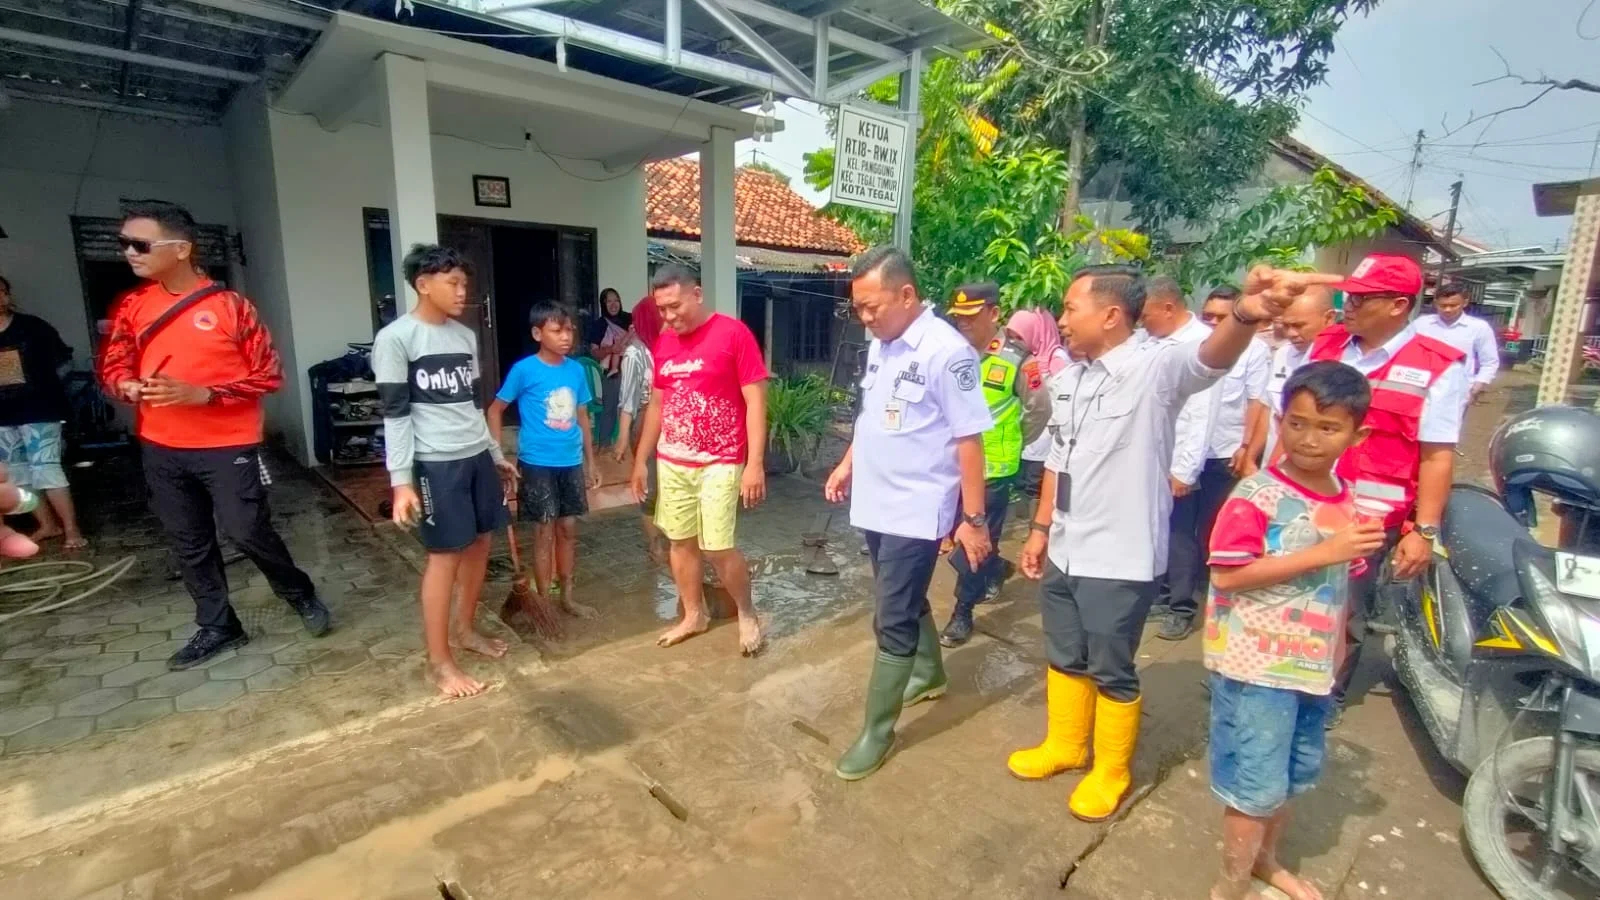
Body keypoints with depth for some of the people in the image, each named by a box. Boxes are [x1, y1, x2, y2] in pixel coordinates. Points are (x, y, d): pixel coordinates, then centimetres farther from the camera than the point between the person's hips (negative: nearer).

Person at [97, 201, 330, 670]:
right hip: (162, 449, 6)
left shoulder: (229, 304, -10)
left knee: (248, 531, -2)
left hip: (228, 445, -5)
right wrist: (129, 387, -10)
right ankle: (217, 626, 28)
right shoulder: (132, 306, 5)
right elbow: (112, 364, 13)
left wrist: (201, 394, -19)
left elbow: (268, 374, -9)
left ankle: (302, 595, 23)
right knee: (188, 542, 13)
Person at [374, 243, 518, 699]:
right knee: (445, 555, -2)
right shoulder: (395, 339, -8)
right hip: (436, 463, -7)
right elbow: (395, 414, -11)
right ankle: (439, 661, 12)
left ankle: (464, 628, 33)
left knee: (480, 544, 13)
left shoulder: (466, 336, 11)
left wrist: (497, 455, 20)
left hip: (477, 456, 7)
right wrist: (401, 481, -15)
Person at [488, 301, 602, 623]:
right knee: (545, 532, 4)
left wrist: (591, 461, 11)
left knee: (568, 529, 13)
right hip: (537, 464, -4)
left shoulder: (576, 370, 3)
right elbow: (495, 410, -3)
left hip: (571, 463, 5)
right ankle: (544, 603, 18)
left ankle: (569, 596, 26)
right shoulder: (524, 370, -10)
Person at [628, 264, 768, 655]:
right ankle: (694, 615, 31)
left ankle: (747, 614, 19)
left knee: (717, 546, -6)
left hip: (719, 463, -6)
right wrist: (641, 460, 15)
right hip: (671, 462, 6)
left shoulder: (733, 333, -10)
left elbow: (755, 401, -12)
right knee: (680, 540, 12)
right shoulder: (663, 343, 8)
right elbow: (656, 405, 16)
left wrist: (755, 463, -17)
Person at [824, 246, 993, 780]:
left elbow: (969, 440, -17)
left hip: (917, 511, -8)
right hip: (875, 505, 8)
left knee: (892, 620, 0)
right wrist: (847, 465, 16)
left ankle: (877, 731, 15)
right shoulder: (880, 346, 7)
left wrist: (974, 520, -16)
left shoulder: (947, 352, -18)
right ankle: (930, 675, 46)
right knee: (906, 602, 23)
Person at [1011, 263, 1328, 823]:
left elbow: (1210, 358, -40)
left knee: (1111, 673, 11)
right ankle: (1064, 745, 45)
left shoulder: (1156, 367, -17)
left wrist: (1246, 315, -61)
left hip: (1120, 561, -7)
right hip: (1064, 552, 7)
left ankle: (1110, 772, 35)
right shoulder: (1069, 379, 5)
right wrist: (1040, 528, 15)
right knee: (1063, 658, 22)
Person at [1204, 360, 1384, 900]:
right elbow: (1227, 573, -25)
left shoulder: (1346, 503, 4)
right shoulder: (1256, 495, -18)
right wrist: (1322, 553, -26)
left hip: (1311, 667, 8)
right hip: (1256, 666, -7)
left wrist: (1334, 656, 18)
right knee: (1257, 785, 3)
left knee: (1296, 775, 24)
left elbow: (1341, 586, 14)